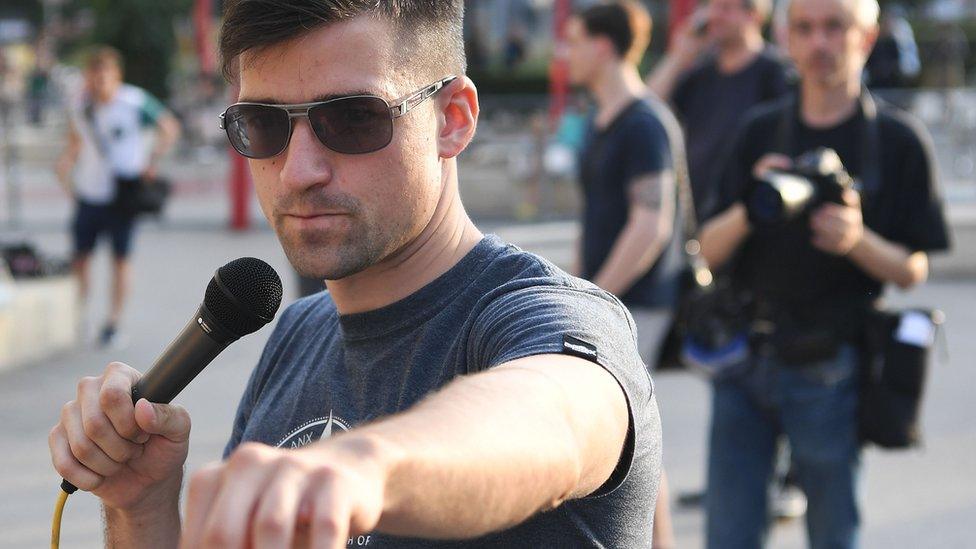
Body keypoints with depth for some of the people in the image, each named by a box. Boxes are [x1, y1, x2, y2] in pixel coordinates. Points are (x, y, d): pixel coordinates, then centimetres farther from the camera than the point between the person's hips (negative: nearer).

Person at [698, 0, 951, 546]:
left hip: (828, 373, -3)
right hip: (745, 362, 3)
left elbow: (913, 269, 0)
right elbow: (711, 249, 5)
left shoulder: (899, 139, -1)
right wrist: (748, 211, -16)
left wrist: (857, 241, -21)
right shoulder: (761, 131, 8)